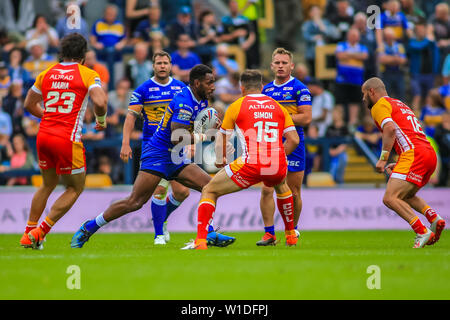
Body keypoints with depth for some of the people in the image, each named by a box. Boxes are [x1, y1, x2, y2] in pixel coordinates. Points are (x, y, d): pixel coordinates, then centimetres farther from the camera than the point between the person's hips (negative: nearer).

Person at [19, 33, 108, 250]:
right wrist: (101, 120, 2)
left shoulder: (47, 73, 12)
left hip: (43, 135, 6)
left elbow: (29, 104, 20)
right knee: (75, 188, 10)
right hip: (68, 139, -5)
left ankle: (28, 233, 23)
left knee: (48, 185, 24)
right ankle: (40, 232, -1)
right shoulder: (87, 74, -2)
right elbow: (100, 102, -17)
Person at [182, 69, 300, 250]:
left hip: (249, 167, -4)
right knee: (281, 186, 41)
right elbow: (294, 140, 11)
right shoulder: (278, 106, 15)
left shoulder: (236, 106, 7)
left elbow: (221, 137, 11)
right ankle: (291, 235, 45)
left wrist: (219, 160, 28)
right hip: (277, 167, 4)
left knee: (209, 192, 12)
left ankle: (200, 241, -4)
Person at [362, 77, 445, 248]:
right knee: (405, 196, 27)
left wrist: (383, 159, -14)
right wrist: (398, 164, 27)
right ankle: (434, 219, 4)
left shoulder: (379, 106, 3)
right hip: (430, 153, 9)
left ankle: (422, 232, -23)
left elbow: (390, 128, -17)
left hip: (413, 154, -9)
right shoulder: (399, 104, 31)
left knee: (390, 198, -14)